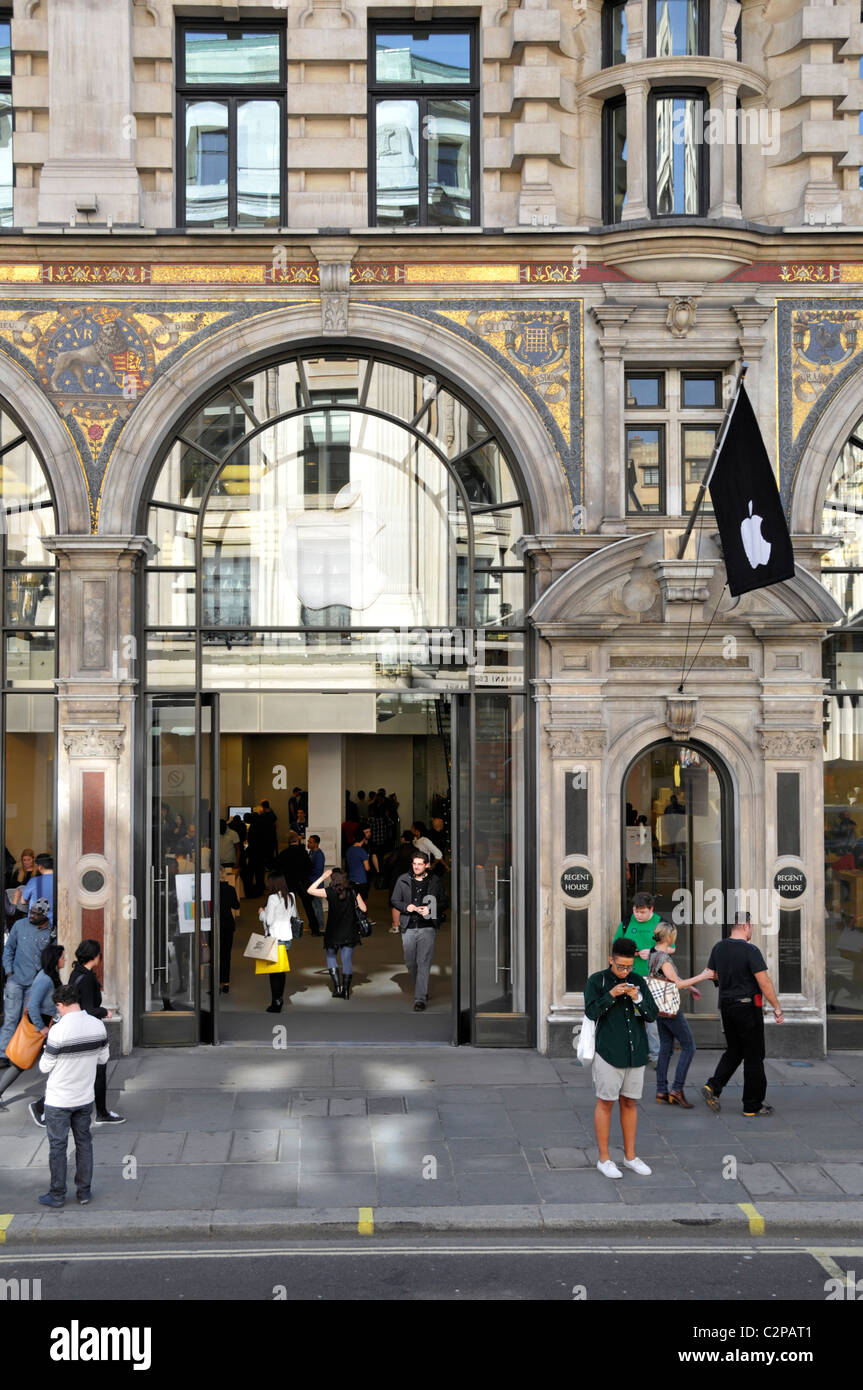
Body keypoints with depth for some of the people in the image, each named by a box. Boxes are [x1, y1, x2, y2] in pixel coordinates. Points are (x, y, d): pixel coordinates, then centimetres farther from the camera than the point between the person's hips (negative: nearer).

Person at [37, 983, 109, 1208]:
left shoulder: (59, 1031, -23)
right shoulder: (97, 1025, -6)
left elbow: (45, 1066, -13)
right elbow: (103, 1059, 5)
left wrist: (46, 1053, 7)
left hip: (58, 1101, -5)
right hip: (85, 1098, 5)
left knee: (57, 1146, 8)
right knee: (84, 1143, 16)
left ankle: (57, 1195, 17)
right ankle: (84, 1192, 22)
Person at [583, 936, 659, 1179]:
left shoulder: (639, 981, 7)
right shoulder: (597, 981, -3)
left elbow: (652, 1014, 3)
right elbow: (591, 1011, -12)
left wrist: (638, 999, -14)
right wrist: (610, 996, -23)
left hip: (636, 1052, 4)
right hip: (608, 1052, -4)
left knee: (630, 1103, 11)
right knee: (605, 1102, 1)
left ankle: (630, 1156, 21)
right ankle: (604, 1159, 9)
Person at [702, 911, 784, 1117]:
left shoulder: (718, 948, 4)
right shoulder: (750, 950, -16)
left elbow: (711, 975, 13)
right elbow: (764, 982, -17)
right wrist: (777, 1009, -10)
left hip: (726, 1005, 7)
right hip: (747, 1006, -6)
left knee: (733, 1050, 20)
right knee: (754, 1056, 3)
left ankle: (713, 1086, 4)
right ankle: (752, 1106, 8)